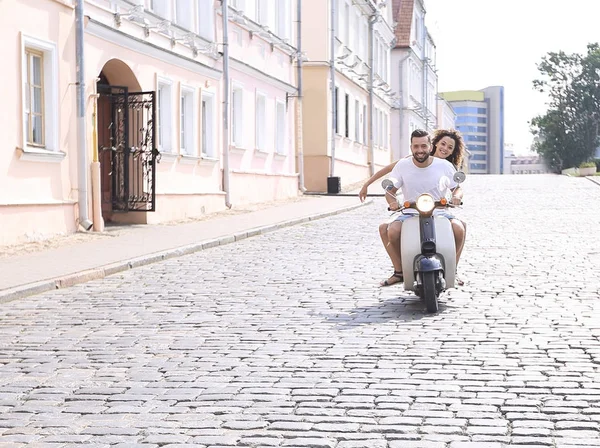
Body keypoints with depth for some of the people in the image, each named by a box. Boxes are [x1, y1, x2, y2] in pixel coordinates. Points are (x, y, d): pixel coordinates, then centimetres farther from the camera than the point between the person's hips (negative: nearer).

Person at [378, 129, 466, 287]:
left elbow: (457, 188, 9)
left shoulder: (444, 166, -2)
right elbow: (390, 190, 6)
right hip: (410, 214, 0)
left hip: (438, 213, 0)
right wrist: (392, 201, -18)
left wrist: (456, 196, -16)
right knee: (392, 231, -31)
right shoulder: (402, 165, -1)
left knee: (458, 229, -30)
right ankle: (399, 271, -8)